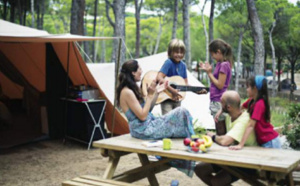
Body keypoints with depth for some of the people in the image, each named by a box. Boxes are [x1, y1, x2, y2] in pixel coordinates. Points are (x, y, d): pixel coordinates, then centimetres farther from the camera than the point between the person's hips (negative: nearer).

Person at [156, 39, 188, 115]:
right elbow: (159, 78, -27)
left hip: (177, 99, 7)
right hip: (166, 98, -7)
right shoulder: (169, 63, -15)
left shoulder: (183, 65, 5)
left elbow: (185, 84, 10)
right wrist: (172, 90, -29)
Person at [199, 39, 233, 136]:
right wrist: (207, 70, 7)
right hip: (215, 101, 9)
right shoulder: (219, 63, 11)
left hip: (219, 101, -9)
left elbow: (220, 85, -18)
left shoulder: (224, 65, -15)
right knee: (219, 129, 14)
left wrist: (210, 73, -10)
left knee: (221, 130, -4)